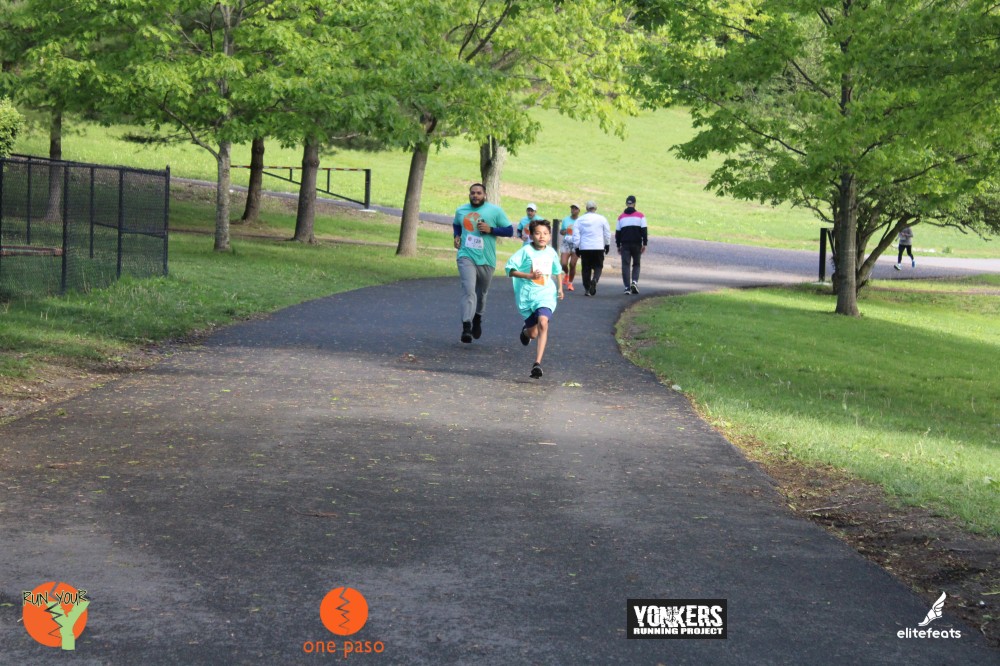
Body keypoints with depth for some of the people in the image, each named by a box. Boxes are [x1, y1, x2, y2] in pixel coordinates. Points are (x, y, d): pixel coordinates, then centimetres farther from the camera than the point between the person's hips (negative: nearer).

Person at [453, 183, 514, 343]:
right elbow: (456, 224, 30)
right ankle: (466, 327, -25)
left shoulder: (495, 211, -1)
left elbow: (509, 231, -1)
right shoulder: (461, 210, 9)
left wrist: (490, 229, -14)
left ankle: (477, 319, 43)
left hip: (486, 259, 0)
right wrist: (457, 236, 9)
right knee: (468, 290, -18)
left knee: (481, 292, 16)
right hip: (466, 256, 0)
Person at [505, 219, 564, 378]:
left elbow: (557, 271, 25)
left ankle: (537, 363, -28)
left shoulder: (551, 252, 6)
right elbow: (510, 269, -10)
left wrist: (560, 288, 16)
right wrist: (529, 275, -19)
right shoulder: (526, 251, -7)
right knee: (533, 334, 7)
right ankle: (526, 330, 49)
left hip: (546, 294, 1)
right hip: (527, 295, -1)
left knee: (543, 322, -25)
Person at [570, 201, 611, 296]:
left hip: (584, 248, 1)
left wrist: (577, 247, 8)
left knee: (586, 268, 8)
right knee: (598, 266, 8)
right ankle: (594, 280, -21)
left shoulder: (580, 220, 4)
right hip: (598, 247, -1)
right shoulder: (602, 219, 0)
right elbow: (607, 234, 6)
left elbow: (575, 235, 2)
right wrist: (607, 245, 18)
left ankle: (587, 289, 5)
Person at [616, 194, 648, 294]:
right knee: (636, 264, 14)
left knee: (625, 265, 1)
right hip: (637, 244, -1)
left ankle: (627, 287, -7)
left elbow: (617, 233, 9)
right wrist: (644, 244, 0)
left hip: (625, 245, 1)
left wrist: (618, 246, 15)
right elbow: (644, 231, -4)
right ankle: (634, 281, -8)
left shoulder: (621, 217, 7)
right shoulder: (640, 216, 1)